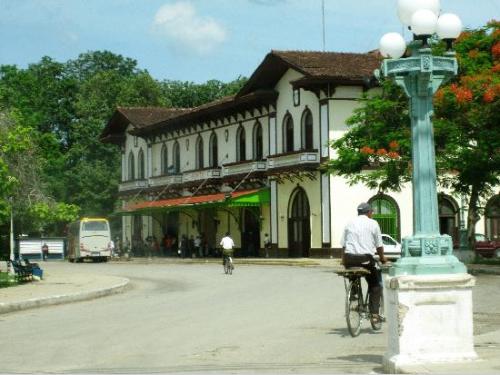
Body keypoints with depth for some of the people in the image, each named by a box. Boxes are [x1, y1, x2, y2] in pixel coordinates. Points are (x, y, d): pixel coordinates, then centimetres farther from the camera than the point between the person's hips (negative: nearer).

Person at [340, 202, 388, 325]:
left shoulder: (350, 223, 12)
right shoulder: (373, 223, 5)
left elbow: (343, 244, 9)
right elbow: (379, 245, 6)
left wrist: (344, 260, 18)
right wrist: (382, 257, 22)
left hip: (350, 257, 3)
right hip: (366, 258, -3)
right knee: (375, 285, 10)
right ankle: (374, 313, 0)